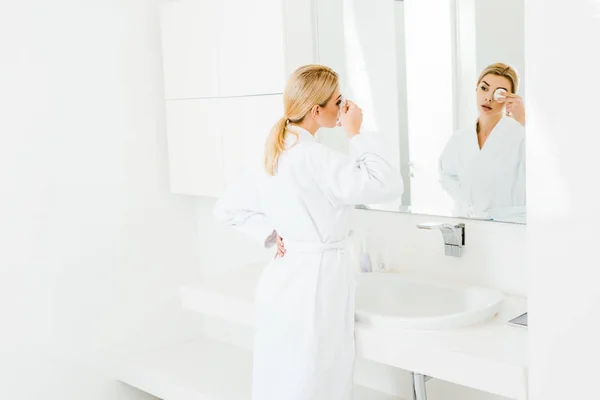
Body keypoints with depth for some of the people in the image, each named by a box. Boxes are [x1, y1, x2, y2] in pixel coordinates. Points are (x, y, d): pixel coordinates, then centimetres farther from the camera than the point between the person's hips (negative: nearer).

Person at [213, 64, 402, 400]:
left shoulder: (276, 154, 7)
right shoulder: (315, 158, -19)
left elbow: (227, 207, 13)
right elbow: (389, 186, -25)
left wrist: (273, 236, 6)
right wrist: (357, 134, -15)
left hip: (286, 278, 9)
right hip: (315, 282, -9)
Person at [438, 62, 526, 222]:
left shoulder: (521, 135, -9)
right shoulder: (459, 139, 6)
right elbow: (447, 175, 24)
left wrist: (524, 123, -23)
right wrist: (465, 205, 9)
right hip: (469, 224, 5)